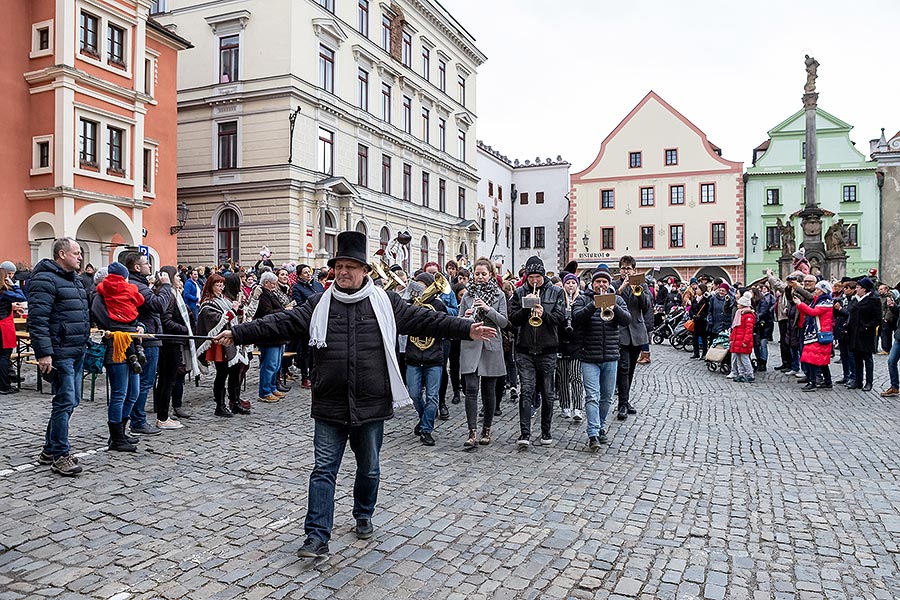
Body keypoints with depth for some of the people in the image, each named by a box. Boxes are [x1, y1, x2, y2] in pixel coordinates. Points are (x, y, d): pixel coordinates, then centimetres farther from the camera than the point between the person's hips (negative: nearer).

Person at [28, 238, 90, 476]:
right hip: (60, 354, -10)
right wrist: (44, 353, -23)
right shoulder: (45, 279, -12)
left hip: (76, 352, 10)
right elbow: (37, 319, -19)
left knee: (71, 400, 14)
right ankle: (59, 455, 4)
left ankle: (50, 450, 27)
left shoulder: (74, 279, 18)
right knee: (65, 402, -7)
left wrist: (85, 343, 26)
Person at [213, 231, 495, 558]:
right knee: (323, 470, 2)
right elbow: (280, 322, -2)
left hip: (371, 406, 0)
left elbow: (424, 319, -2)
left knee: (369, 468, 16)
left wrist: (467, 328, -8)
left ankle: (363, 515, 41)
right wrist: (237, 333, -10)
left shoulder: (385, 302, 0)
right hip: (330, 407, 0)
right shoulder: (319, 305, 3)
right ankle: (317, 536, 10)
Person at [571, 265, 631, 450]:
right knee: (592, 396, -10)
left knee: (607, 397, 12)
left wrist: (613, 306, -23)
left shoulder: (617, 299, 10)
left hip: (611, 357, 3)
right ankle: (593, 434, -11)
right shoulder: (583, 299, 3)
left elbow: (627, 320, -5)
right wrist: (594, 305, -28)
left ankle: (601, 427, 28)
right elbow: (576, 319, -15)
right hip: (589, 358, -3)